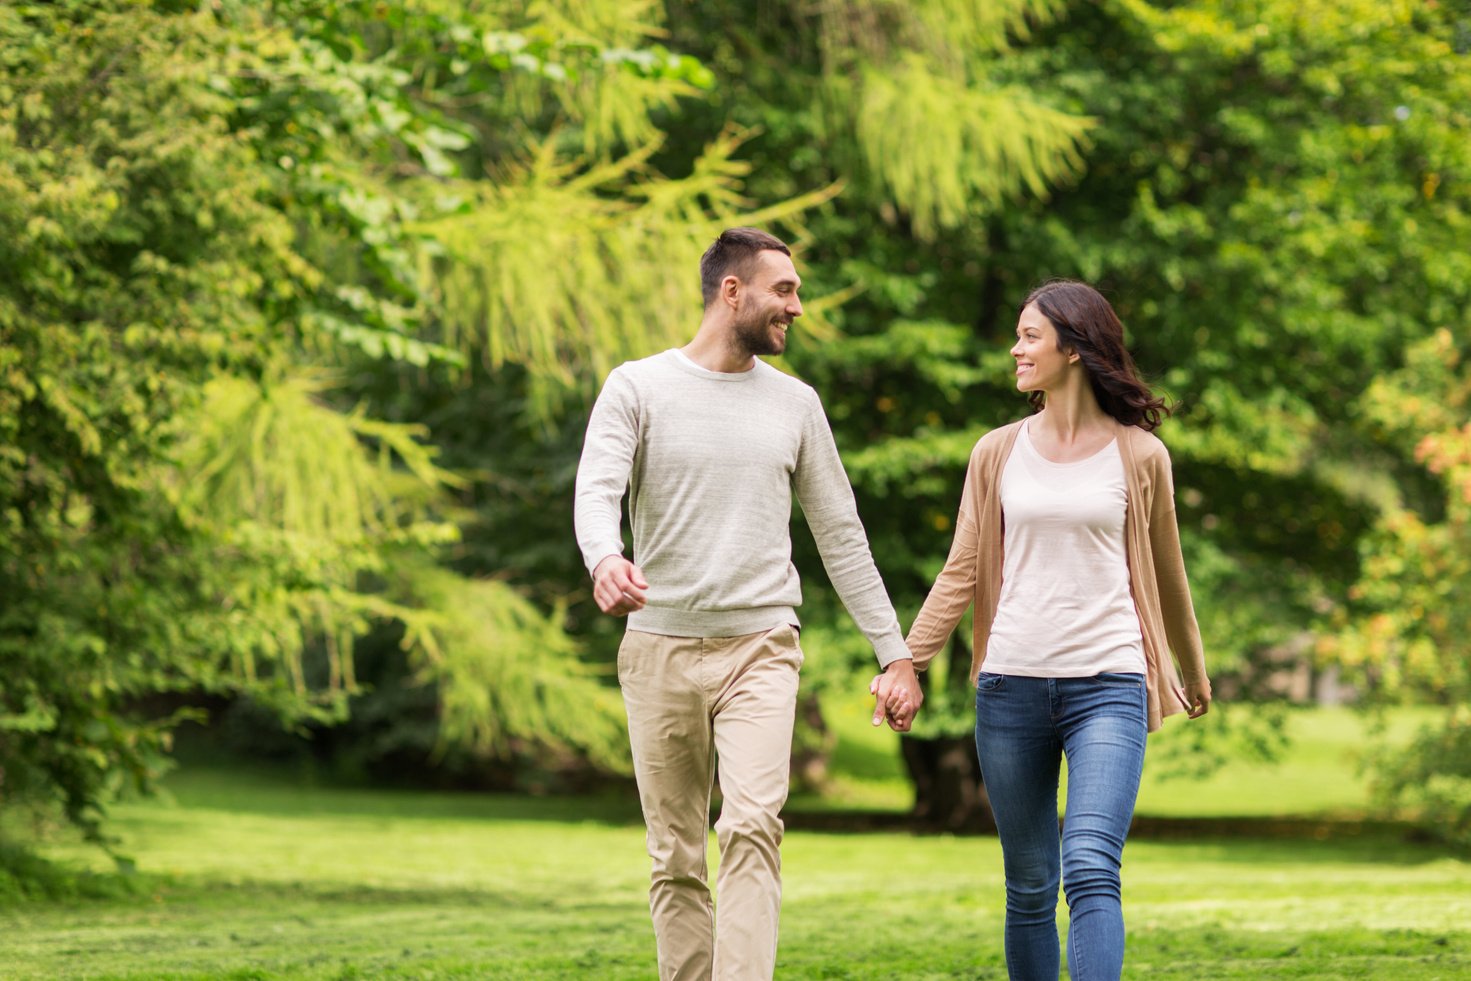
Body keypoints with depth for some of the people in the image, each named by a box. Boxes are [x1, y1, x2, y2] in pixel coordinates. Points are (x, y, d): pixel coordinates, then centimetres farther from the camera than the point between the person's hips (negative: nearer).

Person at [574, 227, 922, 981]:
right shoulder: (638, 389, 1)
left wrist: (895, 654, 12)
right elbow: (596, 493, -14)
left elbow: (840, 535, 15)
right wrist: (605, 561, -37)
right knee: (675, 855, 4)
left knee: (752, 827, -18)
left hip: (760, 645, 1)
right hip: (661, 646, -1)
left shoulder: (794, 404, 11)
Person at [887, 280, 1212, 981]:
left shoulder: (1138, 455, 4)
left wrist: (1194, 675, 26)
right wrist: (907, 661, -1)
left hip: (1107, 685, -3)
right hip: (1011, 685, 3)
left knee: (1091, 870, -18)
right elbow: (963, 572, 10)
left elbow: (1165, 574, 16)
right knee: (1028, 887, 7)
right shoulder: (999, 453, 9)